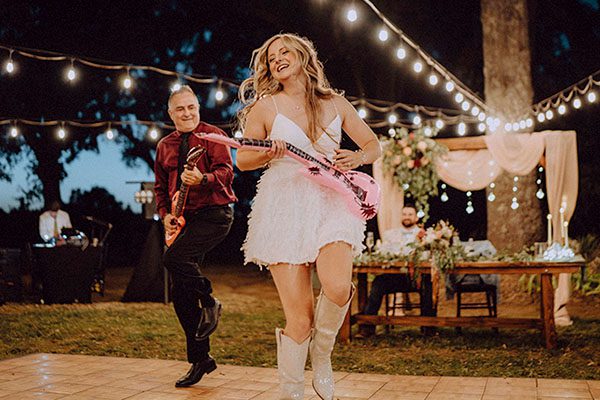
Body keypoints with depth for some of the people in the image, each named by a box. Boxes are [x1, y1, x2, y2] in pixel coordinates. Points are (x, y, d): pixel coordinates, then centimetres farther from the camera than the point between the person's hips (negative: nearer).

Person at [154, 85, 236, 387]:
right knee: (181, 295, 4)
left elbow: (225, 171, -13)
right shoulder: (164, 146, 16)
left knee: (174, 258, -30)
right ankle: (200, 359, 15)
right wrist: (165, 214, 4)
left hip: (214, 214, -6)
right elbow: (160, 186, 21)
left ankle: (209, 303, -3)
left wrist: (202, 179, -33)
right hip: (184, 220, 6)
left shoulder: (213, 135, 0)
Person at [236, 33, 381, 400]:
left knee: (338, 288, -26)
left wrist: (358, 157, -4)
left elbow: (374, 144, 18)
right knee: (300, 317, -7)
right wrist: (269, 154, -11)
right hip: (283, 207, -1)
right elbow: (243, 159, 10)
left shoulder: (335, 104, 11)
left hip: (330, 204, 2)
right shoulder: (265, 106, 6)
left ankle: (322, 354, 6)